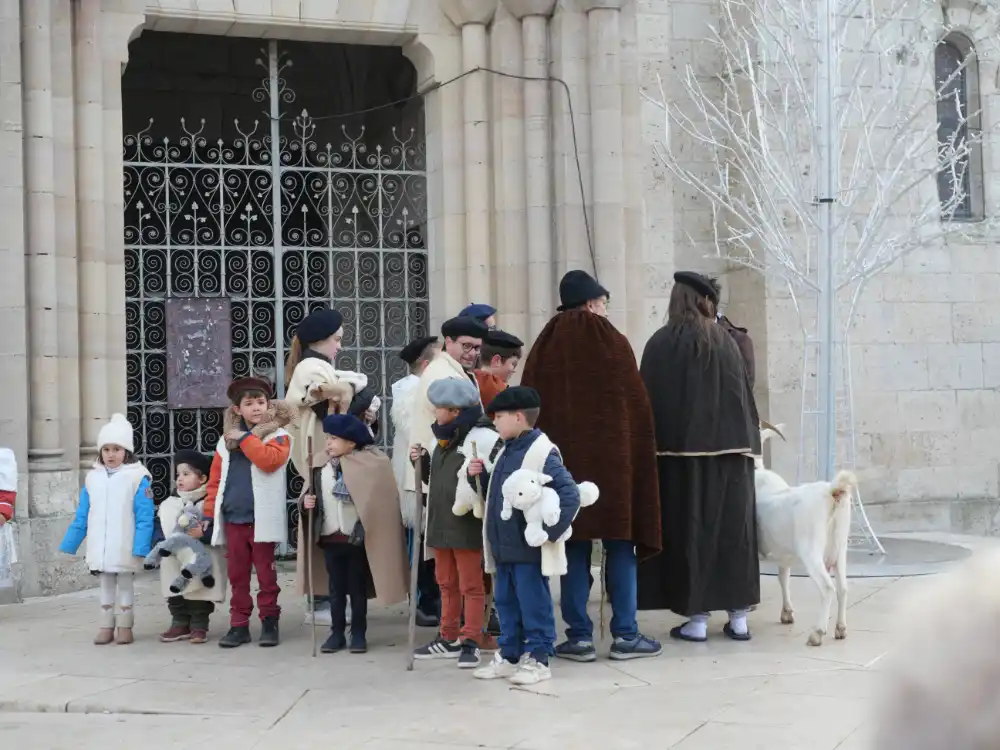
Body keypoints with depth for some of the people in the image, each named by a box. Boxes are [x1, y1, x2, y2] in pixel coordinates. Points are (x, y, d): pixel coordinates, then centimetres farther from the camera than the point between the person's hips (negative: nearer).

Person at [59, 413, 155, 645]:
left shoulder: (137, 478, -10)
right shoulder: (93, 478, 4)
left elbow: (144, 518, -13)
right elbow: (81, 517, 9)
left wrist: (141, 547, -20)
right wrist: (69, 545, 8)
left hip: (125, 550, -4)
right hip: (100, 549, 4)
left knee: (125, 585, 8)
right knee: (105, 587, 13)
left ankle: (124, 626, 18)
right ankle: (106, 626, 22)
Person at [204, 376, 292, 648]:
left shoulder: (278, 436, -2)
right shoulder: (227, 440, 10)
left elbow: (269, 459, -24)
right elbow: (215, 480, 11)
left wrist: (244, 438, -15)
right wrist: (209, 514, 5)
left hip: (261, 519, -4)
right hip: (232, 519, 4)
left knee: (266, 574, 4)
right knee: (237, 575, 9)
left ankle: (269, 622, 14)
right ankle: (239, 624, 15)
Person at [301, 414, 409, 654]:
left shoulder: (365, 467, -9)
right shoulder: (321, 472, 5)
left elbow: (373, 499, -9)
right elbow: (313, 499, 13)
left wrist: (366, 531, -16)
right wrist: (307, 503, -8)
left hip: (356, 539, -4)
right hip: (331, 539, 4)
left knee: (358, 589, 8)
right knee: (336, 589, 12)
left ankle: (358, 634, 17)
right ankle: (337, 633, 20)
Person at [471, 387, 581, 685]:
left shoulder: (542, 453, -15)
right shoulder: (505, 452, 13)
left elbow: (570, 495, -20)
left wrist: (549, 531, -18)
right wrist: (481, 475, 8)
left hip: (529, 549, -9)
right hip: (503, 547, 9)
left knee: (533, 604, 0)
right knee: (506, 602, 15)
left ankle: (537, 658, 9)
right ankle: (509, 655, 25)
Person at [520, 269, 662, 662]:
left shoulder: (544, 347, 2)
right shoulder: (613, 343, -4)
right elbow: (638, 405, -3)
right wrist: (639, 455, 7)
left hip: (563, 458, 2)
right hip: (613, 457, -2)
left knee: (574, 548, 6)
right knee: (620, 545, 5)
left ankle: (579, 636, 5)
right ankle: (625, 635, 7)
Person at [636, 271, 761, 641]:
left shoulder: (662, 343, -4)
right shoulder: (726, 342, 6)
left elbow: (651, 400, -3)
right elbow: (746, 395, 9)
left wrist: (655, 448, 3)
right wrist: (748, 443, 15)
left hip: (682, 448, -3)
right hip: (730, 446, 3)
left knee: (691, 530, 0)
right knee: (733, 529, 7)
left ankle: (697, 618, 0)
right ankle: (739, 617, 10)